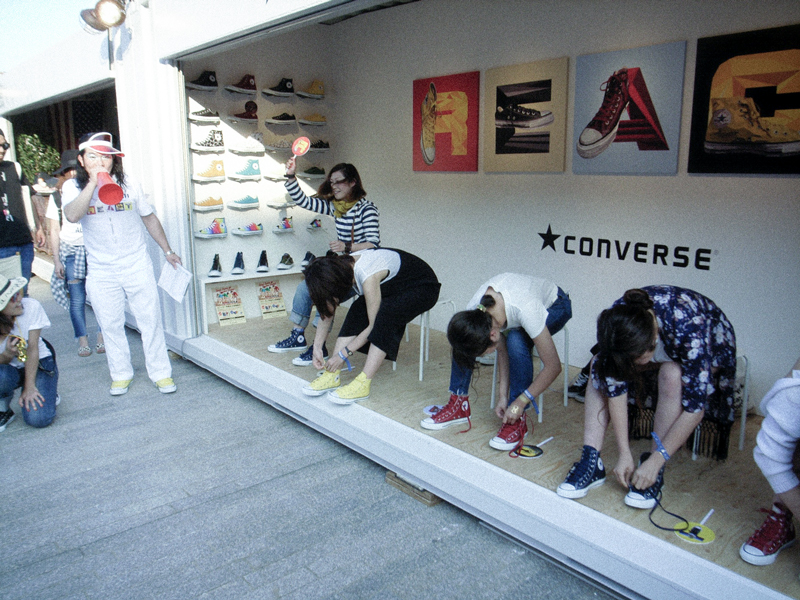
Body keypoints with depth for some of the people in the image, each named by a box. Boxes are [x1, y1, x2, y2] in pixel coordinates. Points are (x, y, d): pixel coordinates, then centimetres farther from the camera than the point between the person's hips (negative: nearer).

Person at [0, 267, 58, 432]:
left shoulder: (31, 307, -21)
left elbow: (32, 348, -17)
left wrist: (29, 387, -18)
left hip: (38, 363, -1)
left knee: (39, 418, -21)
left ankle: (48, 390, 13)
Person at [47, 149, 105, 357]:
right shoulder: (57, 196, 7)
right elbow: (54, 230, 8)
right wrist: (56, 260, 3)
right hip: (71, 252, 0)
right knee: (77, 299, -1)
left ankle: (102, 338, 8)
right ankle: (82, 341, 11)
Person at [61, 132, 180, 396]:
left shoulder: (129, 184, 3)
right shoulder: (73, 187, -1)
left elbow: (149, 218, 12)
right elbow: (72, 216, -23)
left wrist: (167, 250, 13)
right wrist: (93, 183, -26)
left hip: (137, 266, 0)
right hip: (101, 272, 0)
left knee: (150, 320, 2)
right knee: (110, 325, 8)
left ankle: (161, 373, 13)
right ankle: (121, 374, 24)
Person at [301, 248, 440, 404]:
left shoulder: (368, 277, -37)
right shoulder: (339, 267, -12)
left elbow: (374, 325, -28)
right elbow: (327, 313, -1)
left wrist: (343, 354, -22)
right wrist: (317, 347, -4)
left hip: (424, 287, -8)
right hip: (395, 287, 8)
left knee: (385, 313, -34)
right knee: (358, 311, -16)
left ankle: (363, 384, -31)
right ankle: (333, 375, -14)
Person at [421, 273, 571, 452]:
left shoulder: (526, 311, -43)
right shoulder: (474, 310, -28)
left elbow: (553, 367, -34)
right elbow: (502, 349, -13)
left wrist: (520, 403, -28)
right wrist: (503, 396, -16)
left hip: (554, 306, -5)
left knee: (516, 340, -36)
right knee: (461, 336, -16)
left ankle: (518, 421, -19)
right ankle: (458, 405, -2)